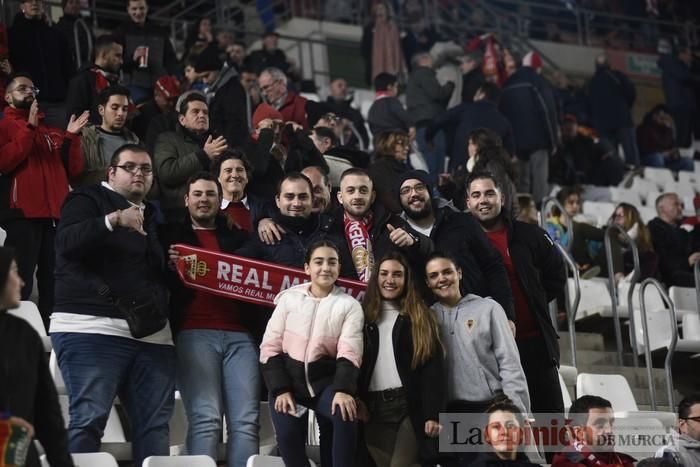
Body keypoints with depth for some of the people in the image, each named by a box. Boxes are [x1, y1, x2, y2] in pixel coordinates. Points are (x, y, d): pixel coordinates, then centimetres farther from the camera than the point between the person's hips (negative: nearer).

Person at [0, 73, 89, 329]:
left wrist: (71, 137, 3)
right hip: (22, 214, -6)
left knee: (53, 281, 7)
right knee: (20, 284, -11)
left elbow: (73, 170, 15)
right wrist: (29, 128, -15)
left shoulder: (51, 131, 21)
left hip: (55, 214, 6)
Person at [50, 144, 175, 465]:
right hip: (93, 328, -6)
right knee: (88, 419, -15)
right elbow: (67, 242, -13)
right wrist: (114, 219, -24)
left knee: (155, 425, -1)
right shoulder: (88, 200, 6)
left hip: (151, 333, 6)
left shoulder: (154, 216, 26)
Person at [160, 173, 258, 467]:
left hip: (239, 335, 3)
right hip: (194, 333, -3)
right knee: (205, 419, -15)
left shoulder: (239, 238, 24)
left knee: (246, 421, -9)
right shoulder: (172, 236, 17)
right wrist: (169, 265, -13)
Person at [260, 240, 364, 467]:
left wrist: (343, 390, -25)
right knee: (287, 433, -20)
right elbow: (270, 346, 1)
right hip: (289, 376, 1)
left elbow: (349, 352, -8)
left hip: (325, 379, -1)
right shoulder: (289, 298, 3)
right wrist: (280, 389, -9)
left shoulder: (349, 305, 1)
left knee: (345, 415, -29)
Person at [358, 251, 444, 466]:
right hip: (373, 409, 3)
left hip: (410, 406, -3)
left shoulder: (420, 317, 7)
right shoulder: (364, 315, 13)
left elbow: (432, 369, 0)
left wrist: (433, 415, -9)